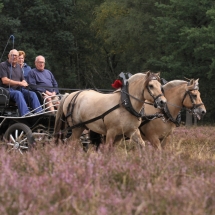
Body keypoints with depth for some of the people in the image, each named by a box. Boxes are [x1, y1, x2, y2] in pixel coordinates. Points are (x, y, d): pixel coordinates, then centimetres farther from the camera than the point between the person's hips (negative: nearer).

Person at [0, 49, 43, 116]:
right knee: (18, 93, -38)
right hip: (8, 89, -6)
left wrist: (24, 82, -5)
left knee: (32, 94, -21)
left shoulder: (18, 66, 22)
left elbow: (23, 80, 22)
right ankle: (25, 114, -55)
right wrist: (19, 83, -14)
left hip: (18, 89, 6)